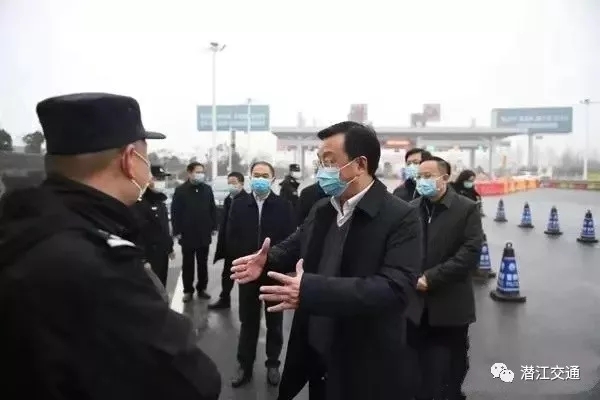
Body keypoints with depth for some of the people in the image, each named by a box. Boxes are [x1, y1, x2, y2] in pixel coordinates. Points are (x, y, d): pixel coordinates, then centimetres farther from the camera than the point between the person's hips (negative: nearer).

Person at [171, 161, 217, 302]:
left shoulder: (207, 189, 4)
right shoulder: (180, 190, -5)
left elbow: (213, 209, 8)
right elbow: (175, 212, -7)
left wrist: (213, 227, 2)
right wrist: (177, 231, -11)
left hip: (204, 234, 3)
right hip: (187, 234, -3)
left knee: (203, 264, 12)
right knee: (187, 264, 8)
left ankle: (201, 289, 23)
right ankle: (188, 290, 19)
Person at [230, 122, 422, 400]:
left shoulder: (401, 218, -18)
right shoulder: (321, 210, 4)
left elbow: (396, 288, -28)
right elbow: (293, 247, 17)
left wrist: (310, 290, -36)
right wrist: (266, 260, -8)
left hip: (365, 368, -5)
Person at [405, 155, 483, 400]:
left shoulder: (466, 209, -6)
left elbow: (471, 252, -14)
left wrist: (431, 278, -17)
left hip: (450, 307, -3)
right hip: (416, 306, 3)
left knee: (449, 378, 13)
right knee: (415, 377, 13)